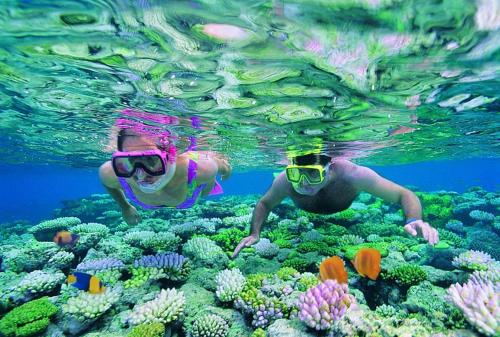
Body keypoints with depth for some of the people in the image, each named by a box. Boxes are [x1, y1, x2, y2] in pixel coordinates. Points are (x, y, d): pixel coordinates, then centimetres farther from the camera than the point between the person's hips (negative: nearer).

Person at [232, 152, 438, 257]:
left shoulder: (351, 174, -49)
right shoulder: (286, 180, -44)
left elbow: (406, 195, -40)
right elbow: (264, 204, -23)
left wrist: (414, 220, -60)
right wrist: (254, 234, -38)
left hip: (344, 209, 0)